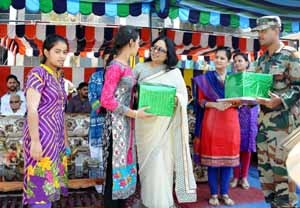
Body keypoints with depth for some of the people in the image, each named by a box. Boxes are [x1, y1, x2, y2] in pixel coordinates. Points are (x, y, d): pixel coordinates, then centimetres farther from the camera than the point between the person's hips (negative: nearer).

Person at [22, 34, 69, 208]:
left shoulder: (59, 78, 14)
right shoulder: (38, 73, -9)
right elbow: (32, 110, -16)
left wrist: (65, 138, 18)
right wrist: (35, 141, -21)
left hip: (56, 137, 8)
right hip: (42, 135, -8)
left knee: (50, 182, 12)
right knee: (41, 183, -4)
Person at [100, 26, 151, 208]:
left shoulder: (126, 66, 12)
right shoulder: (115, 66, -14)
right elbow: (106, 100, -19)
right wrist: (135, 113, -18)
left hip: (126, 123, 9)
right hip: (117, 123, -9)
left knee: (125, 163, 14)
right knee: (116, 167, 0)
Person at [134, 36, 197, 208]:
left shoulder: (174, 72, 4)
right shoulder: (140, 68, 8)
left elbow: (184, 96, 3)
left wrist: (174, 98, -17)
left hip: (164, 124, -1)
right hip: (145, 123, 1)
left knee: (163, 160, -1)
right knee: (147, 160, 7)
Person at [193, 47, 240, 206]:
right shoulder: (206, 78, 4)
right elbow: (201, 100, 0)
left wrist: (232, 103, -11)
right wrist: (215, 104, -17)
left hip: (230, 122, 2)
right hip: (211, 122, -2)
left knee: (228, 158, 6)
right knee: (212, 158, 1)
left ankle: (224, 193, 19)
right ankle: (213, 194, 13)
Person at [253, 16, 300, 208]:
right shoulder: (262, 59, 15)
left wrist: (280, 100, -25)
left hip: (283, 120, -7)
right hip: (263, 118, 7)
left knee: (282, 165, -5)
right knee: (264, 165, 11)